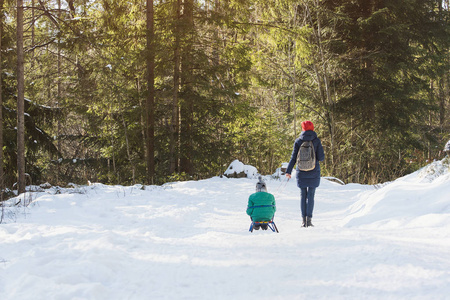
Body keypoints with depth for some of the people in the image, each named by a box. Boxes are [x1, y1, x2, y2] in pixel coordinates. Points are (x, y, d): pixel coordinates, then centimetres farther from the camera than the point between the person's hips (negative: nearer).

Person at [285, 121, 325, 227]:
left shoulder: (298, 141, 0)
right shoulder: (316, 141, -2)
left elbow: (293, 157, -1)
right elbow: (321, 157, -4)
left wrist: (288, 171, 2)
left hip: (301, 172, 1)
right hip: (313, 172, -1)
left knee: (303, 195, 7)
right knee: (311, 195, 1)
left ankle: (304, 220, 4)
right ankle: (309, 219, -7)